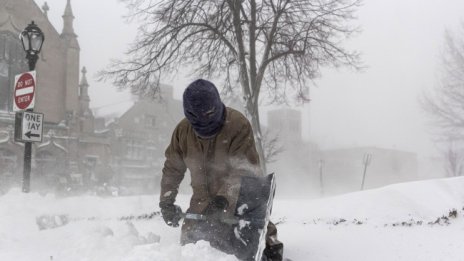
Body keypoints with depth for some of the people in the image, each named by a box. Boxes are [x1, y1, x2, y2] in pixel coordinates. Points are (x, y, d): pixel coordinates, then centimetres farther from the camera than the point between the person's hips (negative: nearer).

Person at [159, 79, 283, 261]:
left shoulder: (238, 125, -24)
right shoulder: (182, 130, -7)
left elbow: (243, 170, -29)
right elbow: (172, 168, 5)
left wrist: (224, 198, -40)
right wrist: (166, 201, -4)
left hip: (240, 198, -5)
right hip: (203, 199, 5)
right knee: (189, 240, 9)